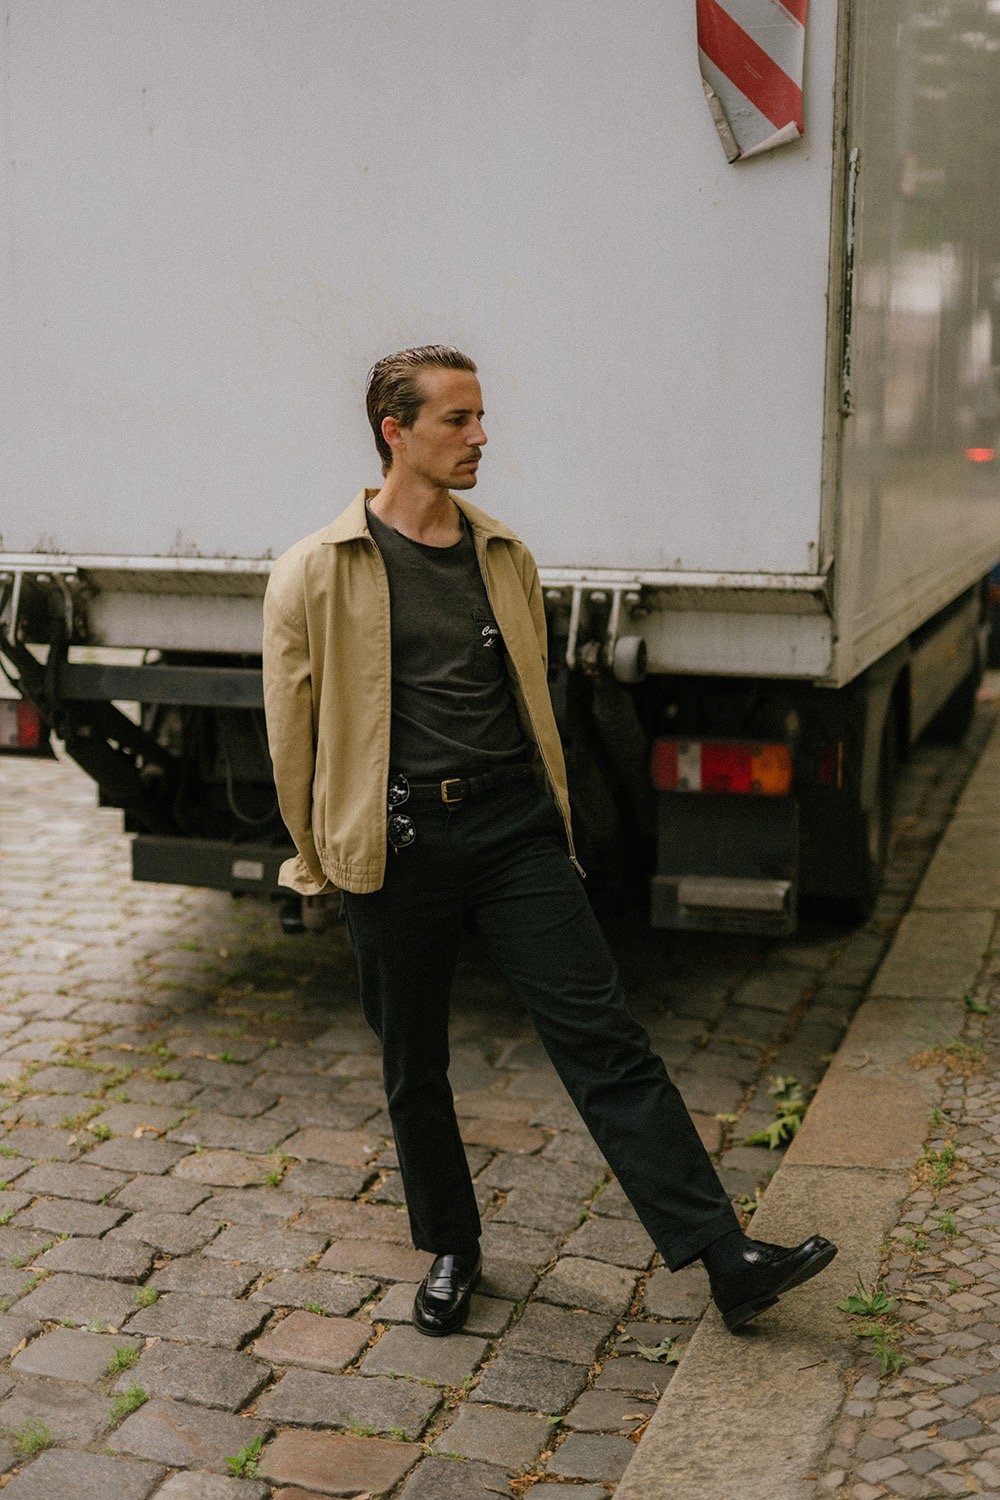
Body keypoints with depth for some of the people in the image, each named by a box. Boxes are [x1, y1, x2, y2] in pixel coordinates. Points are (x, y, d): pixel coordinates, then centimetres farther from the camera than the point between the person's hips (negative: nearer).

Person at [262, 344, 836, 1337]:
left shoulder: (506, 557, 11)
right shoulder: (316, 573, -3)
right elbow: (291, 732, 2)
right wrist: (320, 862, 8)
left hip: (512, 824, 2)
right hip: (396, 843, -2)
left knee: (603, 1038, -3)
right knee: (413, 1069, 12)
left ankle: (727, 1259, -2)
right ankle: (450, 1252, 33)